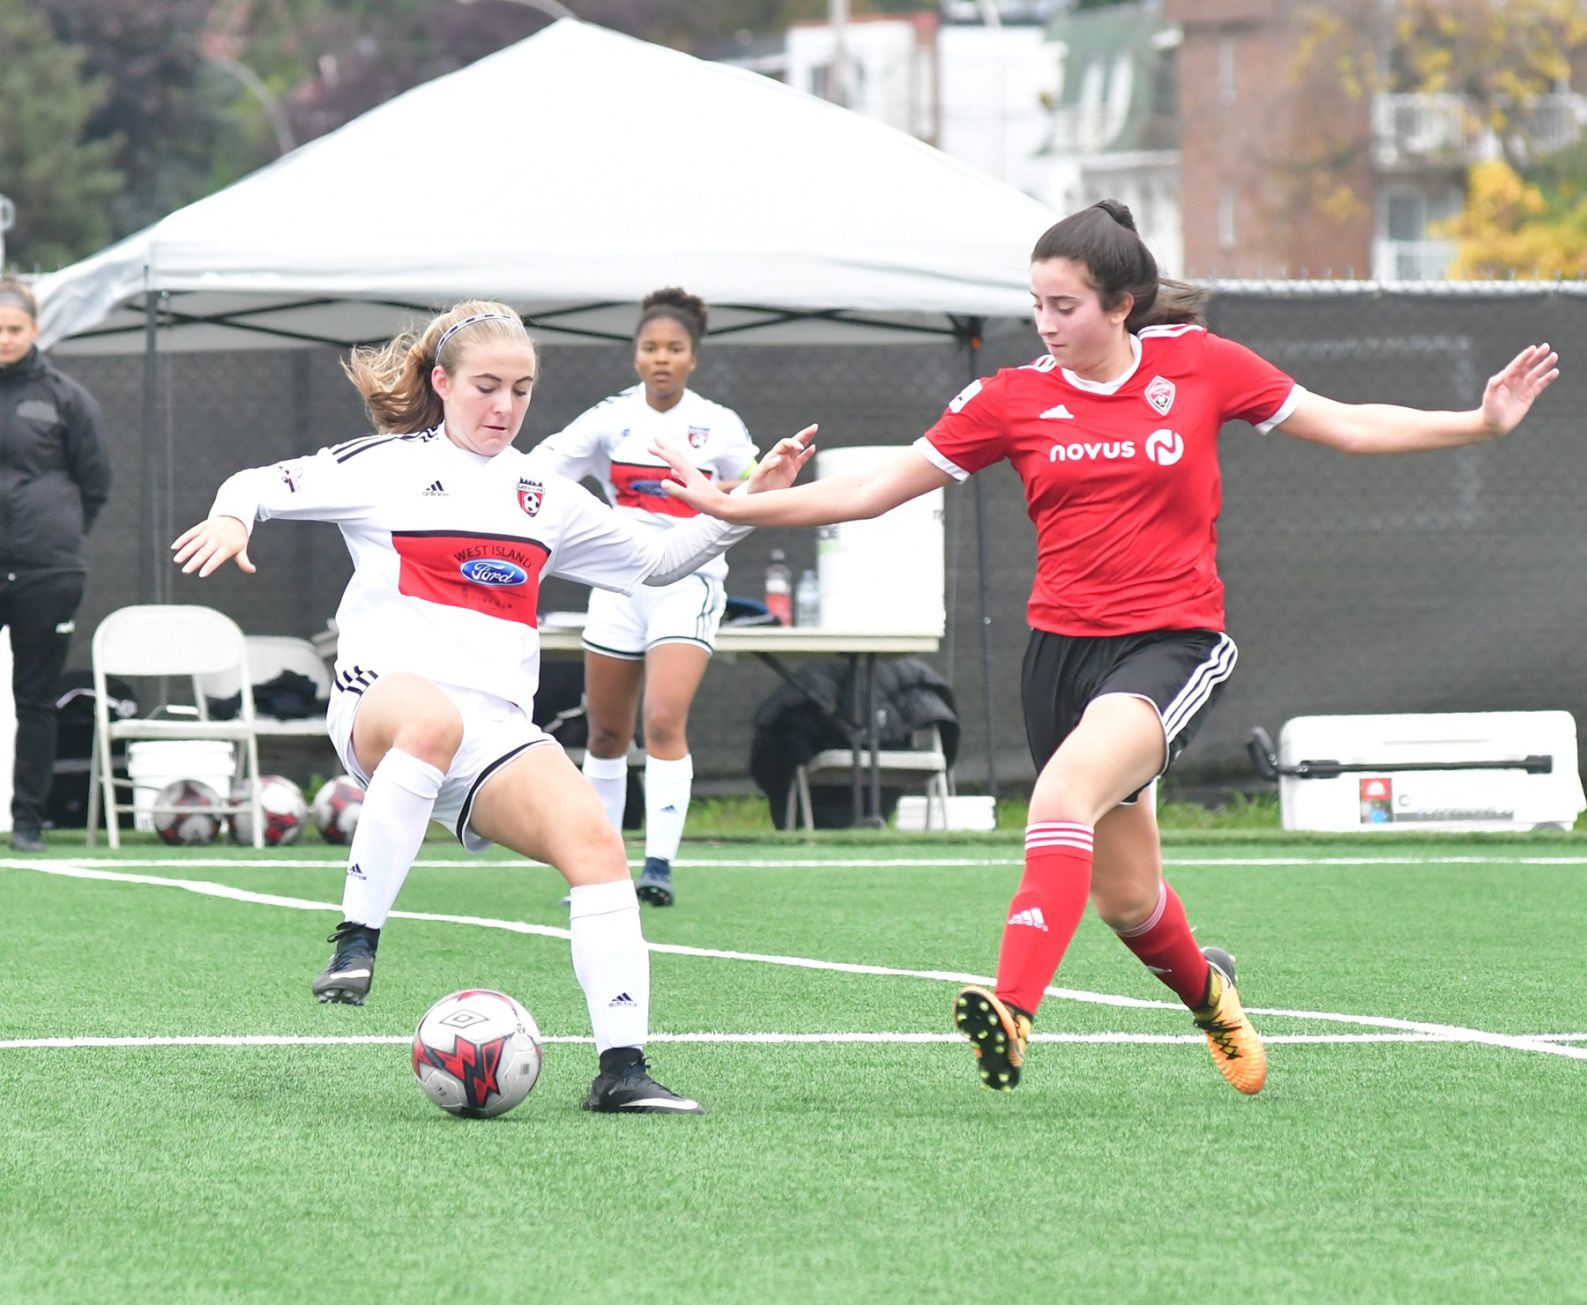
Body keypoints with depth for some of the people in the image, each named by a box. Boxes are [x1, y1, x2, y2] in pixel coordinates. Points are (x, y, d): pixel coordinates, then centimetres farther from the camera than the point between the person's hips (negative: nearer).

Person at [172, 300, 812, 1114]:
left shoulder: (543, 498, 23)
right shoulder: (388, 467, 11)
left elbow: (654, 561, 33)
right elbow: (260, 485, 12)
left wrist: (745, 504, 22)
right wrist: (231, 520, -11)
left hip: (496, 730, 4)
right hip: (382, 701, -4)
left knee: (594, 839, -23)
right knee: (430, 720, -43)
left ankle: (622, 1068, -22)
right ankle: (356, 939, -35)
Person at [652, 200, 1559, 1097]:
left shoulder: (1197, 364, -1)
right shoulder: (1015, 398, 2)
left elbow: (1348, 427, 5)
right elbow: (872, 491, 5)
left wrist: (1482, 422, -4)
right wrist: (730, 507, -1)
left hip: (1174, 643, -3)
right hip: (1064, 650, 4)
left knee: (1067, 788, -32)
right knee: (1126, 898, 9)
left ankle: (1015, 1010, -42)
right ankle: (1206, 990, 43)